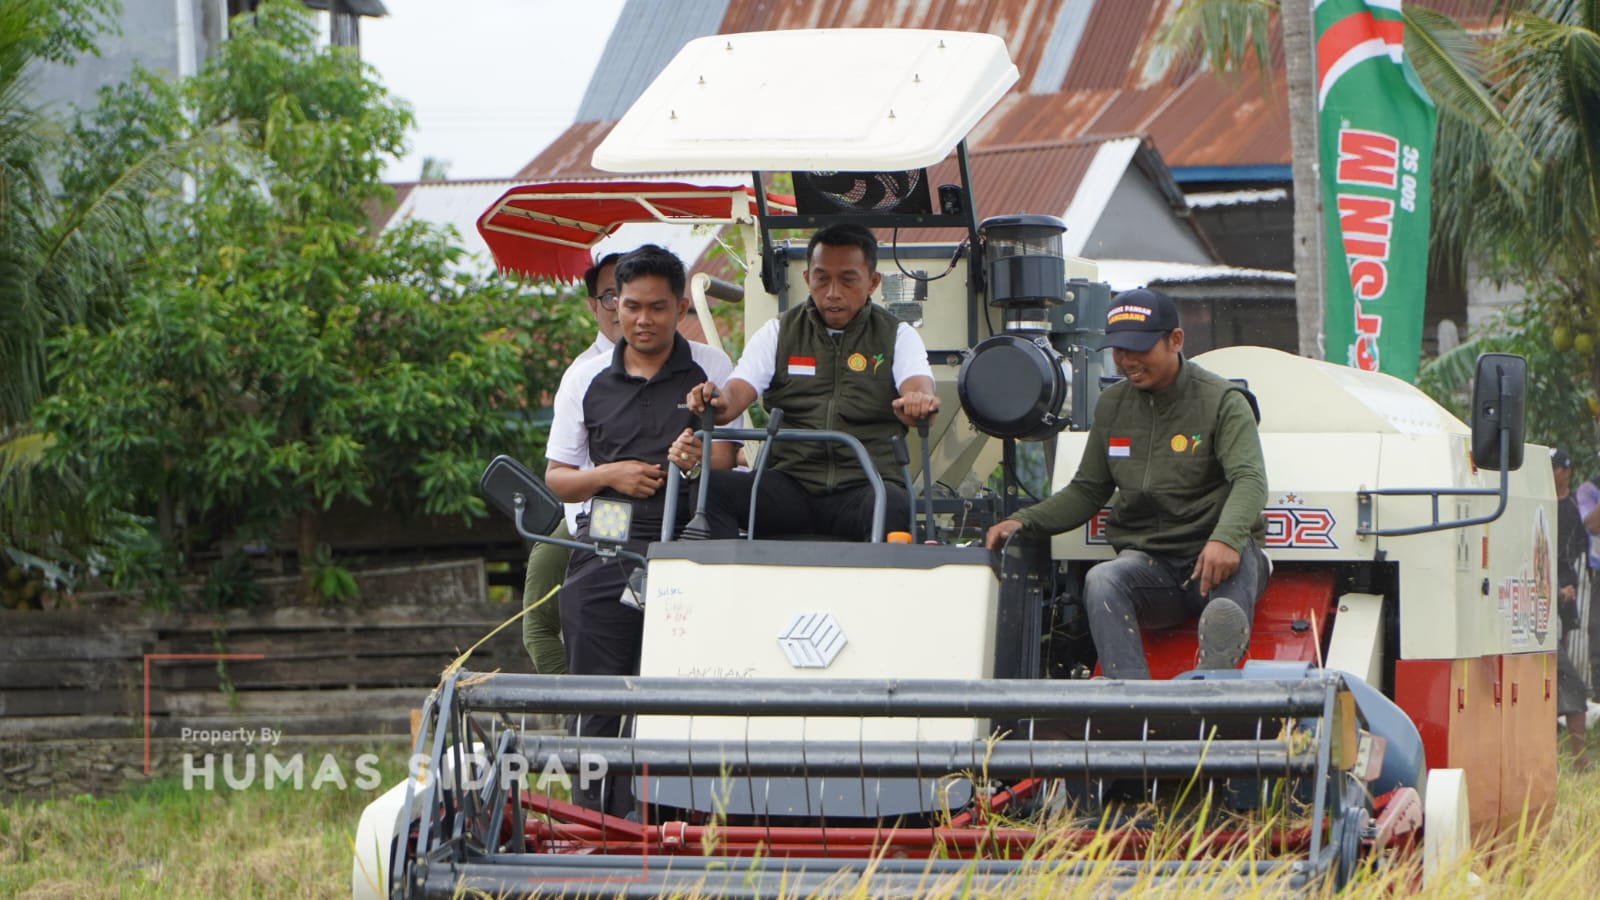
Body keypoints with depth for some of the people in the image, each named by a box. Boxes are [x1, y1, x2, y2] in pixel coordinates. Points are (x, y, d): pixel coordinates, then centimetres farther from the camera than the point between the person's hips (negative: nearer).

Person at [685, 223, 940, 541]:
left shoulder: (897, 336, 11)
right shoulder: (779, 332, 15)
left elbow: (917, 385, -7)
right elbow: (739, 390, 2)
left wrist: (918, 402, -35)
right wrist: (719, 402, -25)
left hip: (865, 487, -2)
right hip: (790, 484, 2)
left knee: (895, 508, -38)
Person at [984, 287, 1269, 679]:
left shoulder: (1221, 401, -1)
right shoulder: (1111, 405, 15)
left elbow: (1250, 479, -16)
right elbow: (1087, 492, 23)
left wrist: (1226, 538, -38)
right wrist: (1023, 521, 4)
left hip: (1212, 561, -3)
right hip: (1150, 565, 3)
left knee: (1240, 554, -38)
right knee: (1101, 581, -31)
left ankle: (1222, 653, -67)